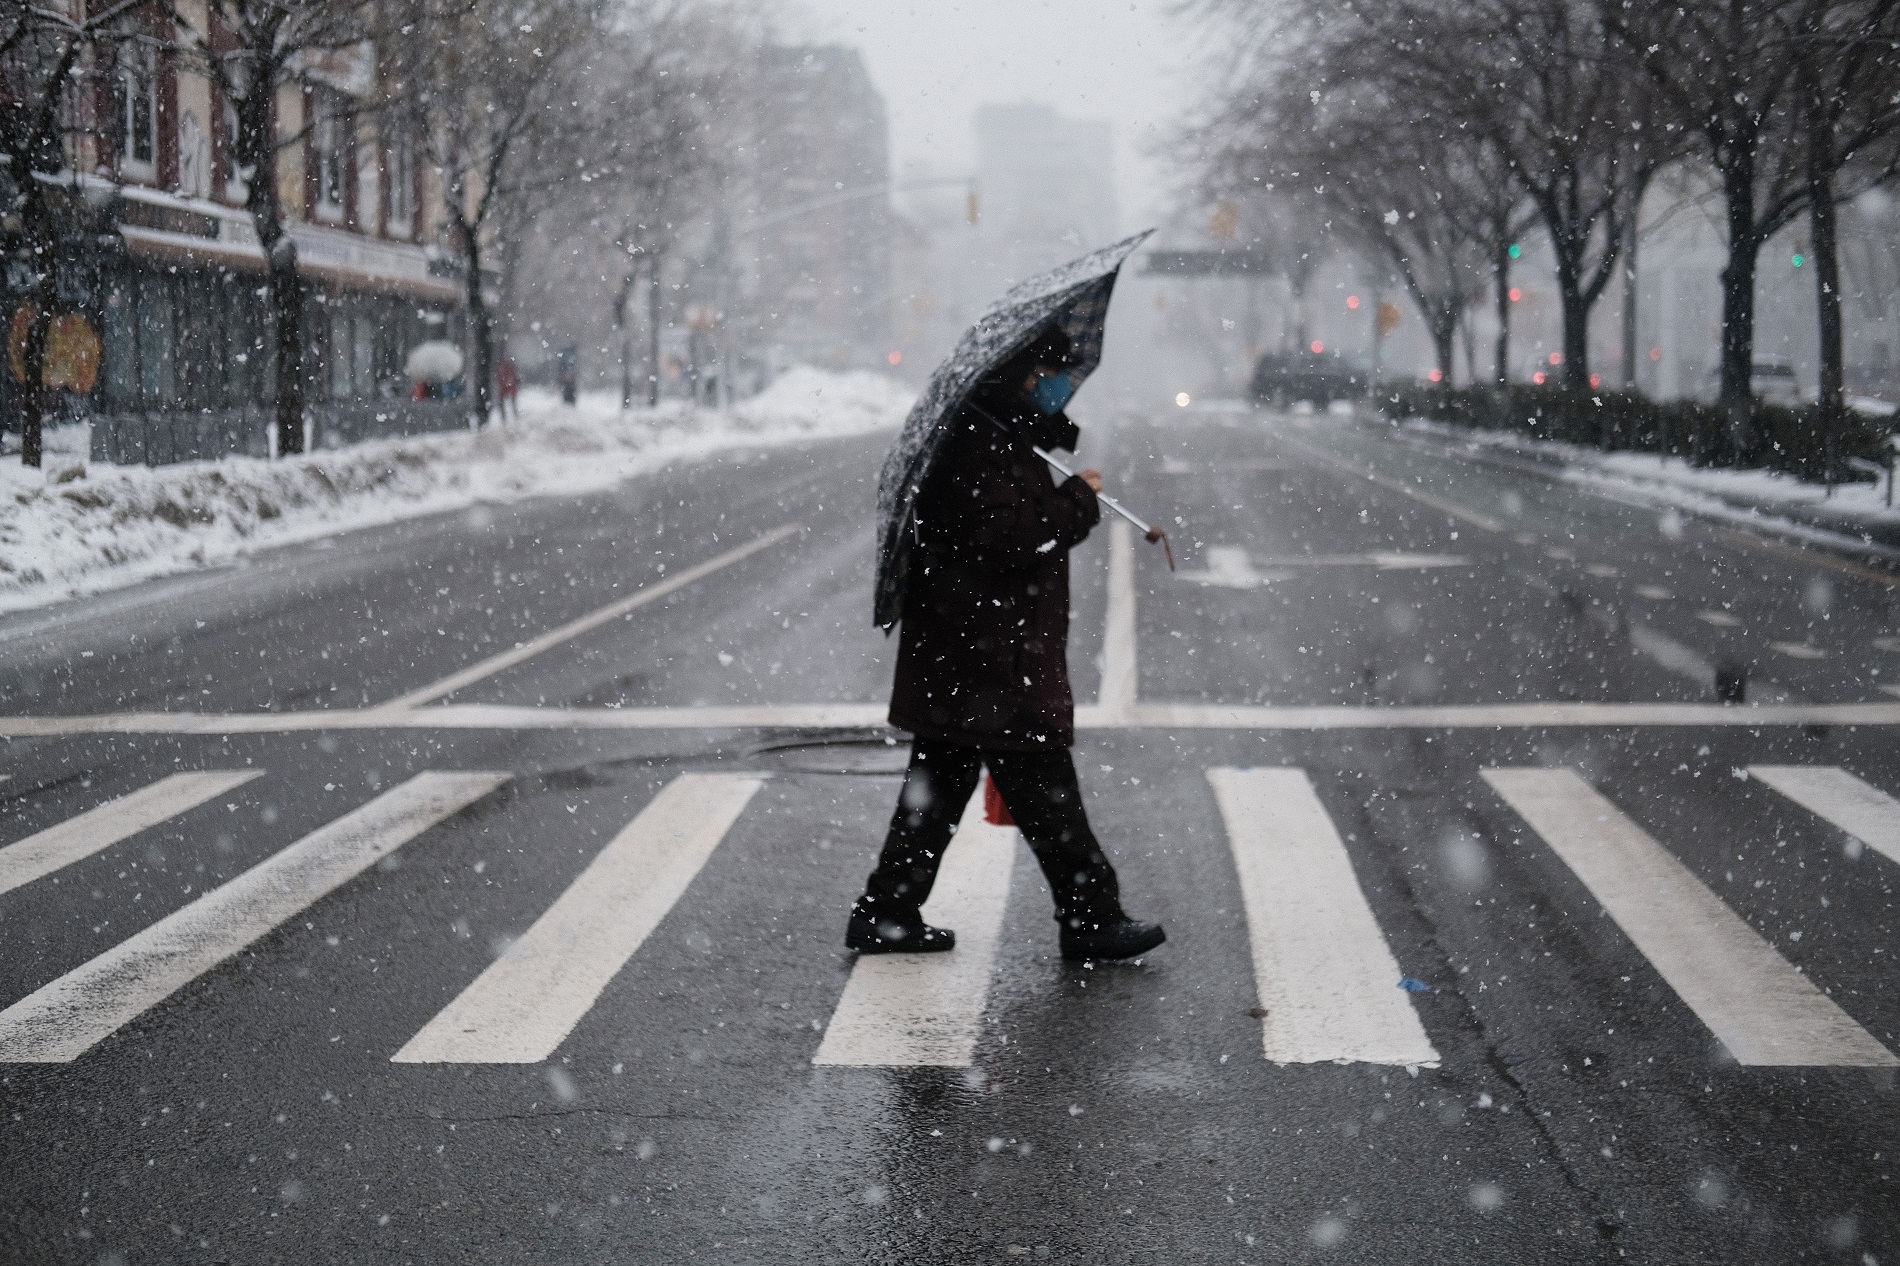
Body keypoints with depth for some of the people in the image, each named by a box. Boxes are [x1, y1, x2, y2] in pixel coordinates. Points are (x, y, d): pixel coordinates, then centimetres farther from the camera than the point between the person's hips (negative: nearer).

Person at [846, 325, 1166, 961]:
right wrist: (1080, 499, -17)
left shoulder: (999, 440, 18)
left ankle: (885, 914, 17)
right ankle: (1091, 917, 2)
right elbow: (1011, 536, -26)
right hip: (992, 664, -11)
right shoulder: (978, 450, -17)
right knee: (1045, 791, -4)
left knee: (938, 789, 13)